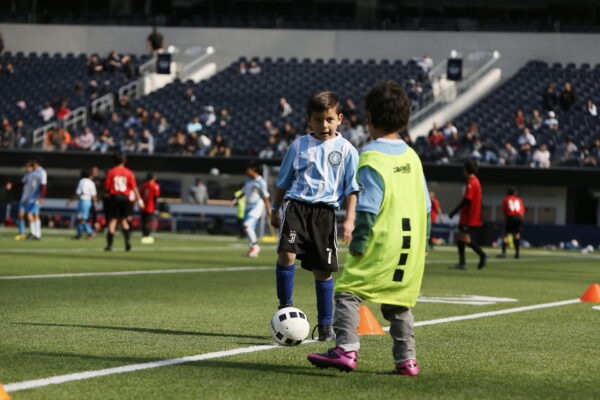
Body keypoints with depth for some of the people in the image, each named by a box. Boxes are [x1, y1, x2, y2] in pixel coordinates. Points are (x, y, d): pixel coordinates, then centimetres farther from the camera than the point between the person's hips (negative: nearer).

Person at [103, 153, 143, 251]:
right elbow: (134, 187, -4)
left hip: (114, 196, -2)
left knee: (112, 221, -1)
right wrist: (139, 200, -3)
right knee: (123, 220, 16)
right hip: (125, 197, 2)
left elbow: (106, 187, -3)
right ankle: (127, 240, -2)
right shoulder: (129, 172, 1)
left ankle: (109, 245, -6)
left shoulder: (111, 172, -2)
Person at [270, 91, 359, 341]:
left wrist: (349, 219, -3)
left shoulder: (346, 150, 3)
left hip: (325, 211, 0)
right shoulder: (299, 146, 7)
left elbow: (351, 189, 5)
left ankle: (325, 323, 15)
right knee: (286, 253, -23)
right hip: (296, 205, 0)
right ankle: (285, 306, -6)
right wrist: (275, 210, 18)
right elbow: (283, 181, 17)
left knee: (323, 269, 3)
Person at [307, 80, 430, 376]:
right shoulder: (412, 157, 12)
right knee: (398, 302, 15)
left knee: (348, 292, -6)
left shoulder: (371, 157, -10)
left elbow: (367, 208, -16)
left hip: (381, 244, -7)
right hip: (411, 246, 7)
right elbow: (425, 205, 15)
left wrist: (358, 243, -13)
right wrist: (423, 242, 22)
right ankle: (407, 359, 14)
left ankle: (346, 349, -20)